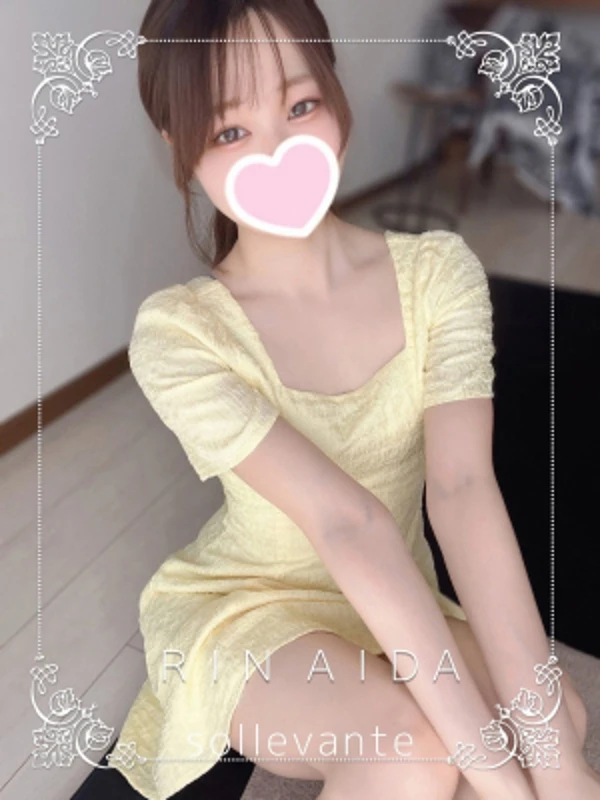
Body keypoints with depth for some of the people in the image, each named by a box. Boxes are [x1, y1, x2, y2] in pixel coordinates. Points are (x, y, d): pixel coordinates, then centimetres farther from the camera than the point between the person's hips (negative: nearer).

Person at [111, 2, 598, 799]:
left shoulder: (438, 270, -13)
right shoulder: (178, 332, -22)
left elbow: (463, 491, -24)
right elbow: (349, 522, -31)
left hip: (395, 603, 4)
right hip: (244, 606, -3)